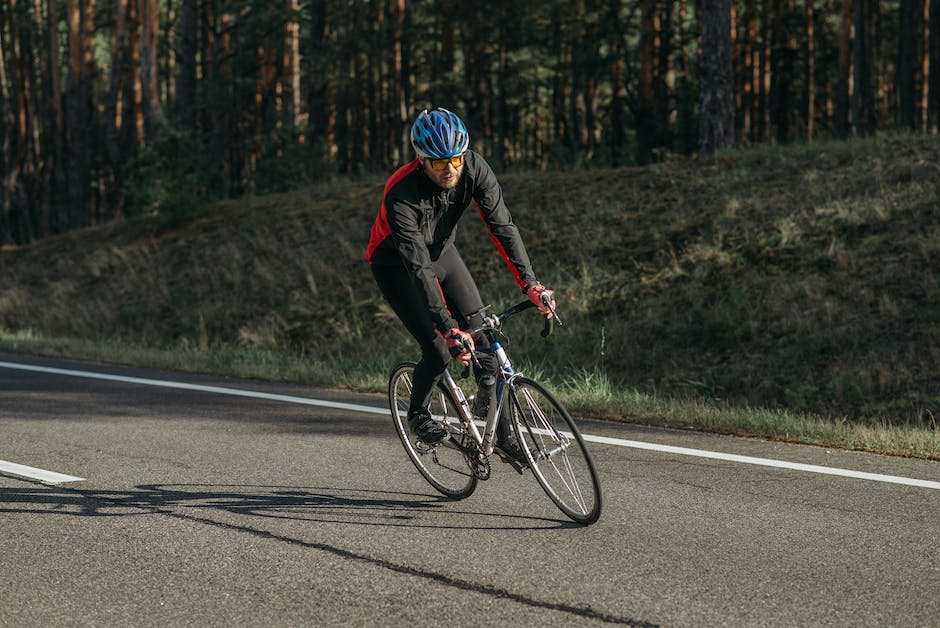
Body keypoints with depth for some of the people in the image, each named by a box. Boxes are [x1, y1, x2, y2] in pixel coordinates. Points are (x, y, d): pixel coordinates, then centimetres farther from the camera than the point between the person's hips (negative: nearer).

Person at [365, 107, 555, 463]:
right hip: (397, 265, -5)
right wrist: (448, 327, -45)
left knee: (481, 340, -5)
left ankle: (501, 434, 3)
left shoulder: (474, 168, -24)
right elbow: (418, 267, -39)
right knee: (440, 350, -16)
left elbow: (502, 225, -24)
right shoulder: (400, 194, -37)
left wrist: (530, 284, -33)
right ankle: (418, 414, 14)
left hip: (442, 252, 5)